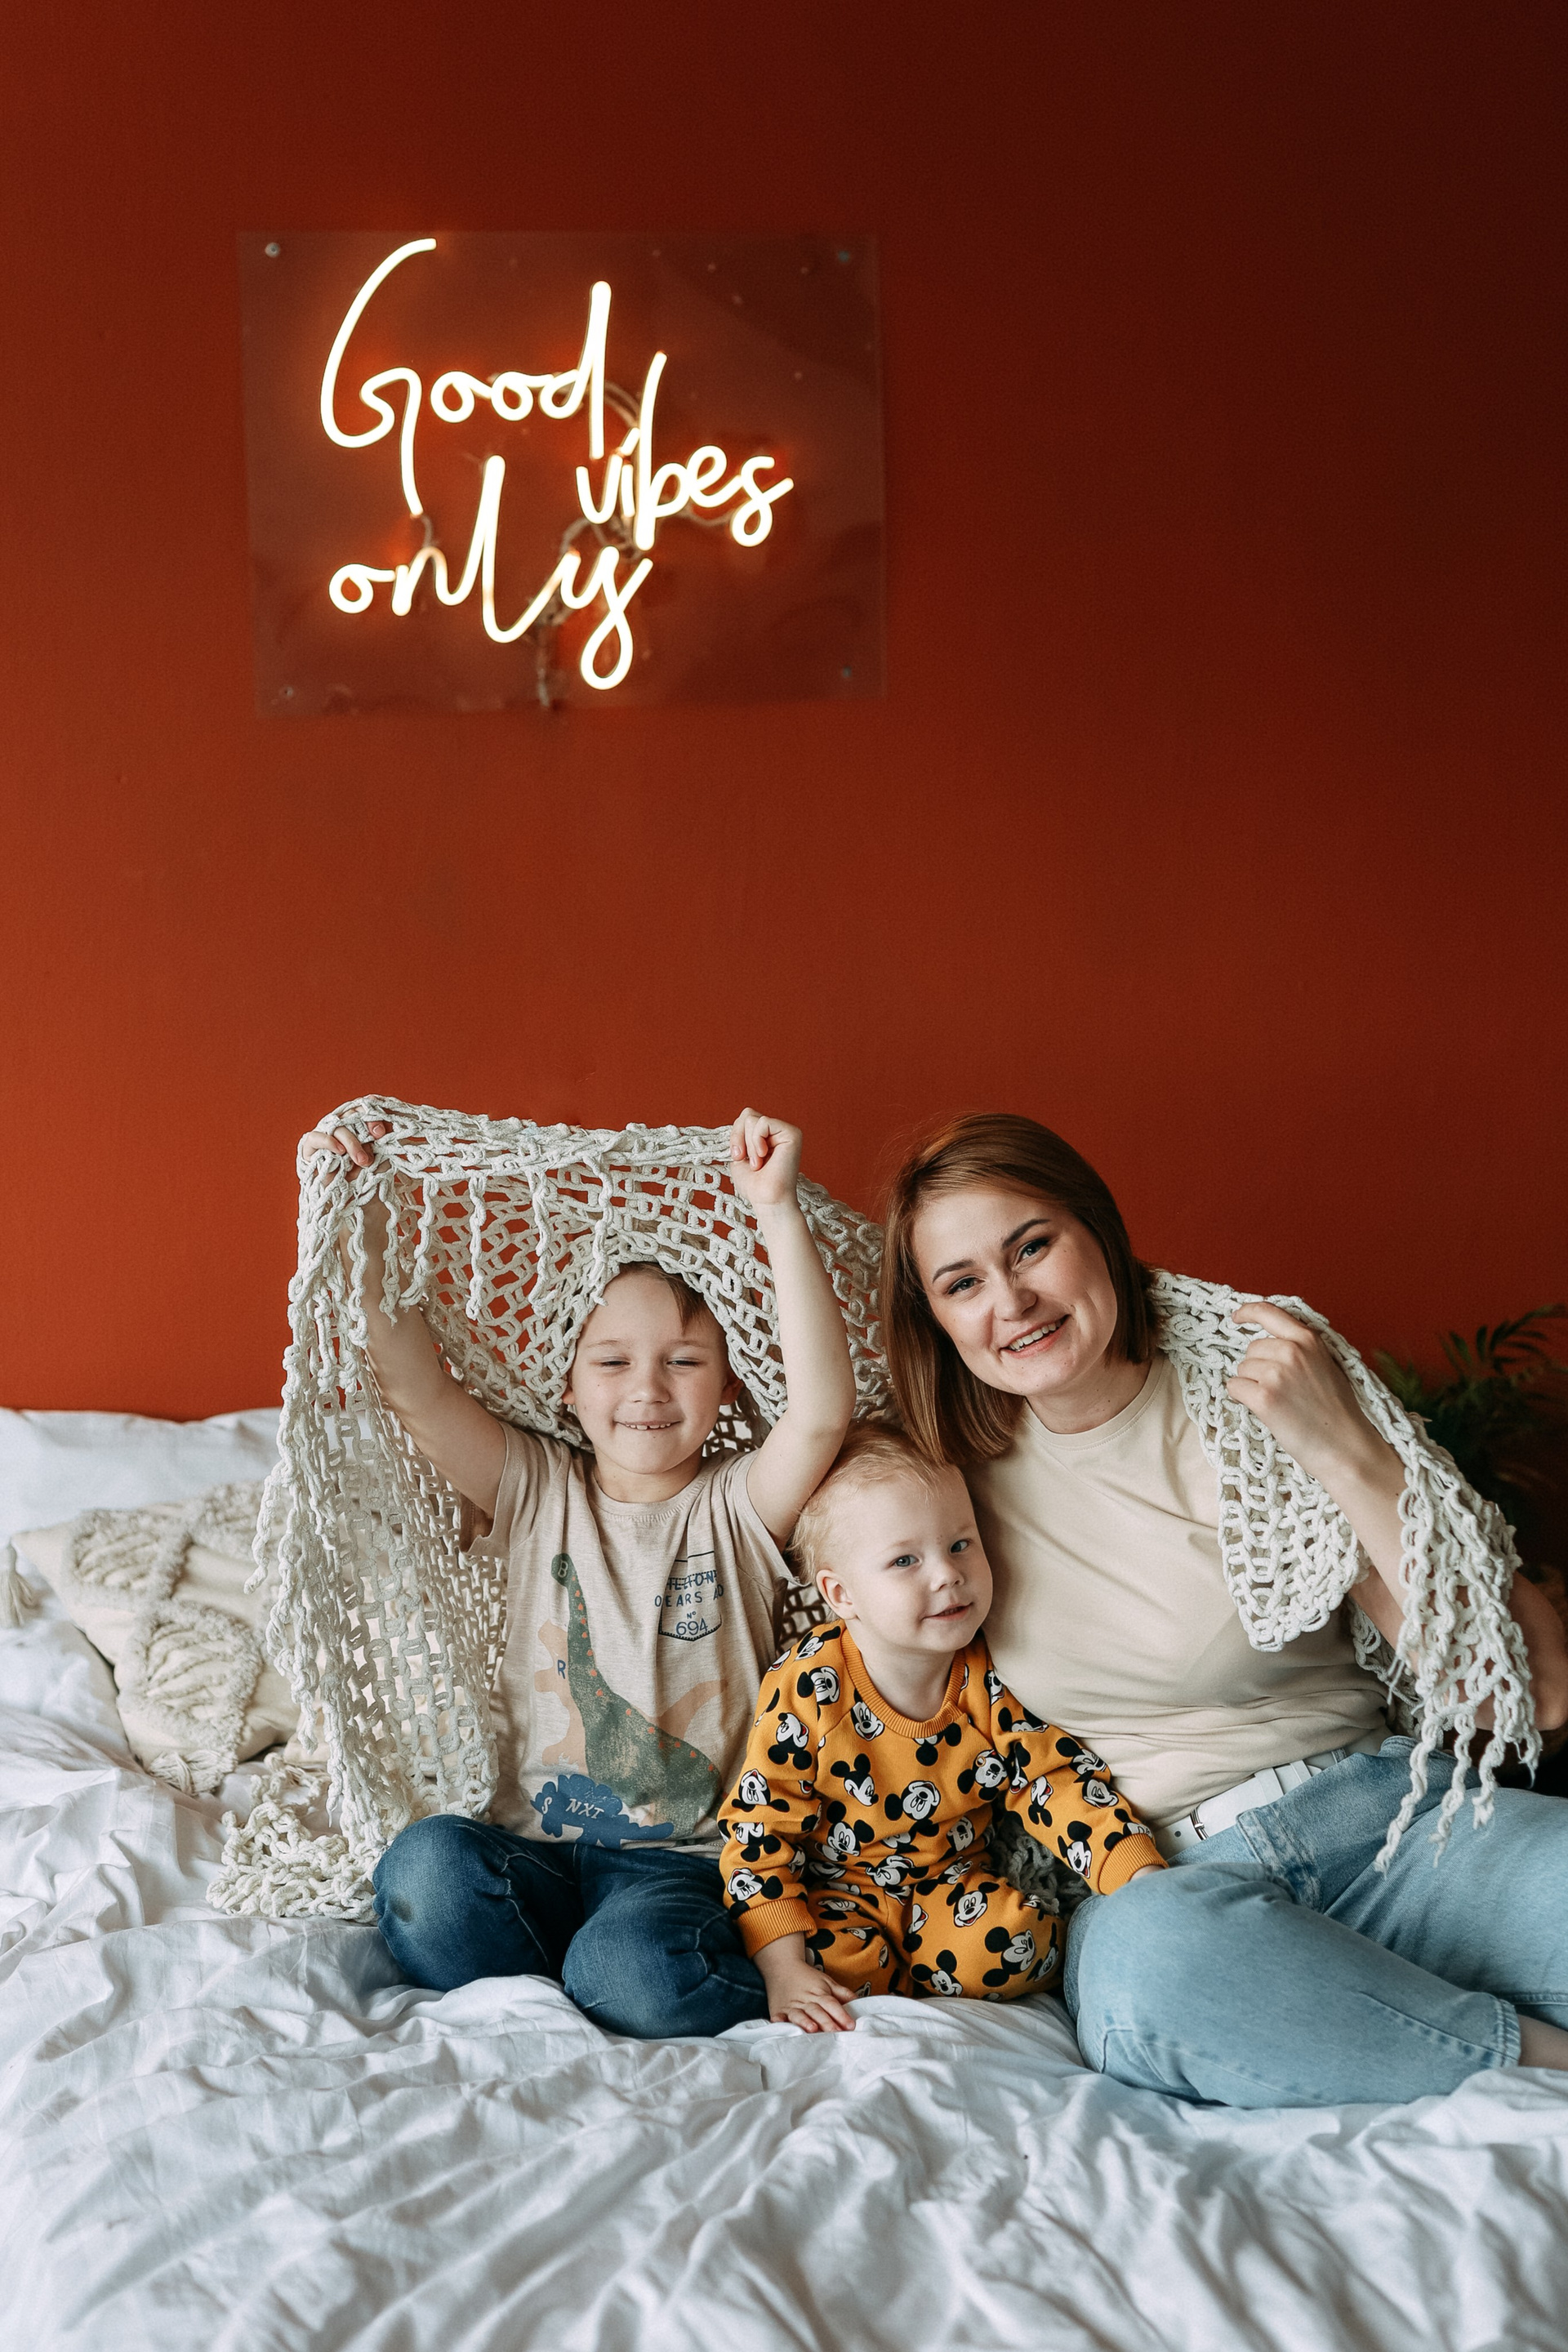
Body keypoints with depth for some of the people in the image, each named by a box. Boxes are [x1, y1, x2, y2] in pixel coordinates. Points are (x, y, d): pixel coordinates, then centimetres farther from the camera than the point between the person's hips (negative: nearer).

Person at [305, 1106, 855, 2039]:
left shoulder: (740, 1505, 3)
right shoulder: (540, 1493, 10)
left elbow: (825, 1408, -17)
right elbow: (416, 1385, -1)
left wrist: (779, 1212, -23)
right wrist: (361, 1225, -11)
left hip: (689, 1858, -3)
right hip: (536, 1847, 3)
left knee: (635, 1969, -33)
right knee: (426, 1865, -29)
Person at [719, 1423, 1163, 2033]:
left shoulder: (991, 1678, -11)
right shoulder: (811, 1687, -19)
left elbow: (1061, 1781, -8)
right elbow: (760, 1826, -15)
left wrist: (1142, 1879, -23)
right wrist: (783, 1967, -23)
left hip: (951, 1877, 3)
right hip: (837, 1884, -2)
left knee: (1017, 1940, -26)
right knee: (835, 1956, -33)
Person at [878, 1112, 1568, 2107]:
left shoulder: (1256, 1400, -3)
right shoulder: (961, 1468, 7)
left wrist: (1349, 1454, -15)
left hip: (1382, 1823, -1)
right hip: (1149, 1883, 2)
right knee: (1159, 1955, -39)